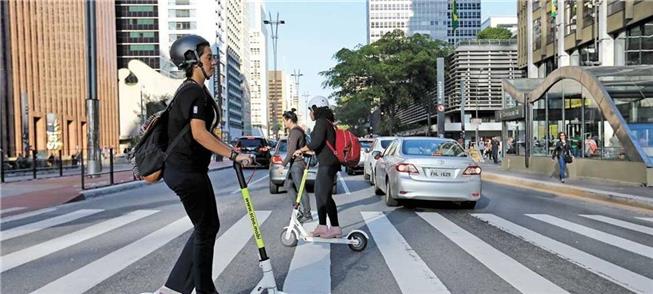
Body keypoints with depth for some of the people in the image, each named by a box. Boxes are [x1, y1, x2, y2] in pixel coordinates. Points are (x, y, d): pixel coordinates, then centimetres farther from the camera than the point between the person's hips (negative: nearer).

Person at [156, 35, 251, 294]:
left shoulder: (192, 90, 16)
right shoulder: (194, 92, -16)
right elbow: (199, 134, -27)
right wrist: (234, 155, -28)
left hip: (187, 169, 10)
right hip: (187, 172, -10)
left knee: (208, 226, 15)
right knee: (206, 229, 3)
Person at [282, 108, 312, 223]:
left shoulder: (294, 132, -16)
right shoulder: (299, 130, 14)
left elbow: (291, 150, -24)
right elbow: (304, 146, 20)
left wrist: (284, 163, -18)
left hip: (297, 163, -11)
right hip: (295, 163, 11)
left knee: (300, 189, -5)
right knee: (288, 185, 17)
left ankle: (307, 215, 1)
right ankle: (297, 209, 21)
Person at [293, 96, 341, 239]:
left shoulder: (321, 122, -11)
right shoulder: (327, 122, 18)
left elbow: (316, 142, -22)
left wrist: (301, 150, -10)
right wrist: (307, 151, 26)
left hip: (328, 164, -10)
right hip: (326, 163, 10)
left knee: (325, 196, -7)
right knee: (319, 194, 13)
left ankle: (335, 228, -1)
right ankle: (322, 227, 18)